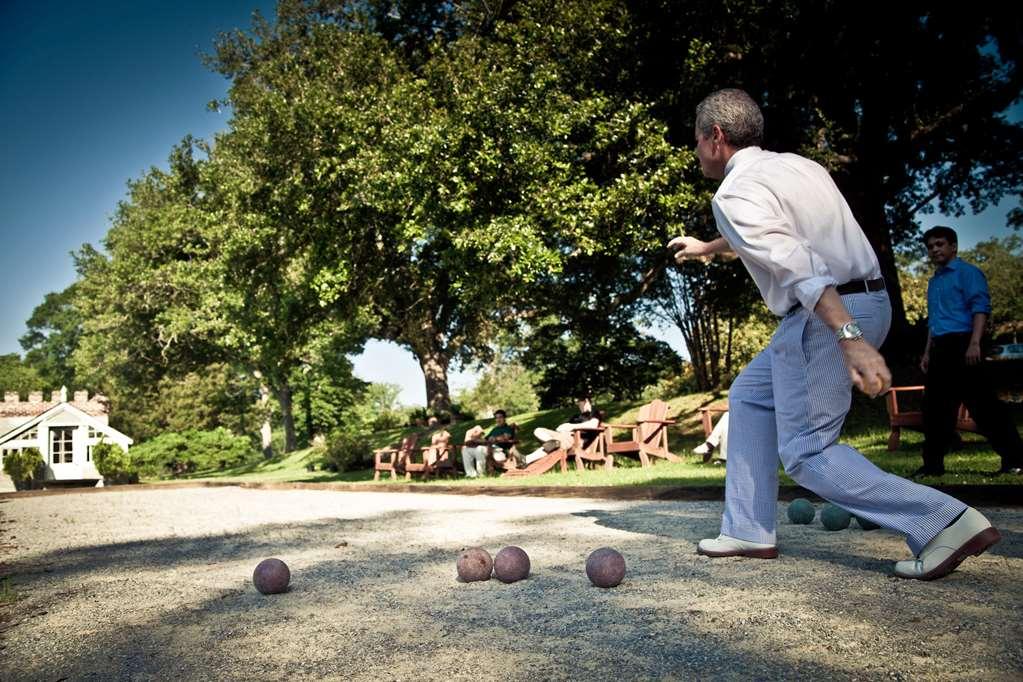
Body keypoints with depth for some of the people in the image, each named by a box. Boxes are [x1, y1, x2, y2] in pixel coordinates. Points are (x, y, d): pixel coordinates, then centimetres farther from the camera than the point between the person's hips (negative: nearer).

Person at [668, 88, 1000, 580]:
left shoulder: (734, 194, -10)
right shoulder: (796, 164, 18)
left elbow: (797, 265, -26)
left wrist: (850, 340, -36)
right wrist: (707, 247, 53)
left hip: (829, 314, -10)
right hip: (867, 303, 10)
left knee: (805, 452, -3)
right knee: (750, 394, 20)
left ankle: (945, 521, -8)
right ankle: (749, 530, 21)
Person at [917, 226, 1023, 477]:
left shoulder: (967, 272, -1)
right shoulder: (933, 281, 22)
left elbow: (980, 307, -12)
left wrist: (974, 343, -23)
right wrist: (928, 352, 19)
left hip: (961, 344, -8)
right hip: (940, 349, 8)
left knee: (982, 403, -11)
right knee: (936, 408, 7)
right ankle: (933, 463, 12)